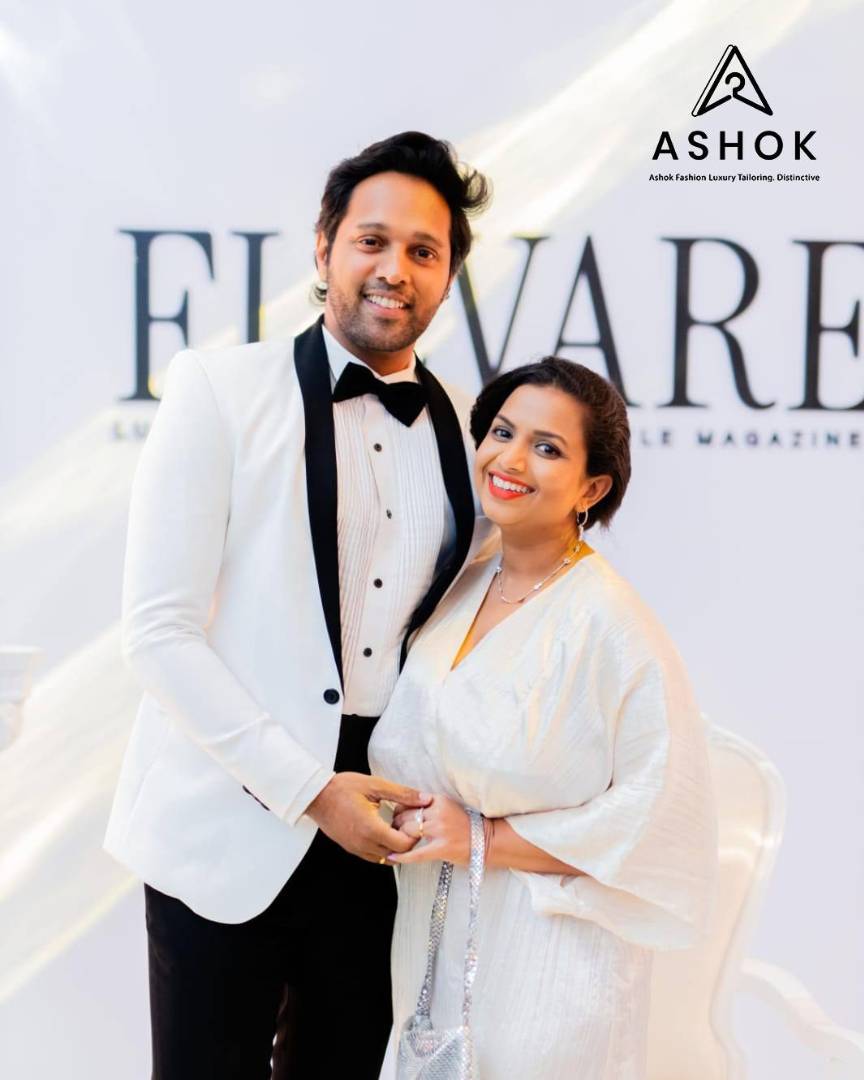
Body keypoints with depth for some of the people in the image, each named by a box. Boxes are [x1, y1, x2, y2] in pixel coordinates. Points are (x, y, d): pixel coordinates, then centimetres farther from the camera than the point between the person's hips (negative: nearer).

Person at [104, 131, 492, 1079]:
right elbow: (159, 632, -11)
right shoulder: (223, 389, -6)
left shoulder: (465, 431, 6)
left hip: (379, 832, 4)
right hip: (230, 826, -4)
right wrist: (308, 789, -14)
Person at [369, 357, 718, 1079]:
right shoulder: (462, 590, 4)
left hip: (548, 961, -6)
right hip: (433, 936, 6)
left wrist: (487, 841, -18)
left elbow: (661, 817, -20)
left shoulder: (613, 625, -18)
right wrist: (409, 825, -1)